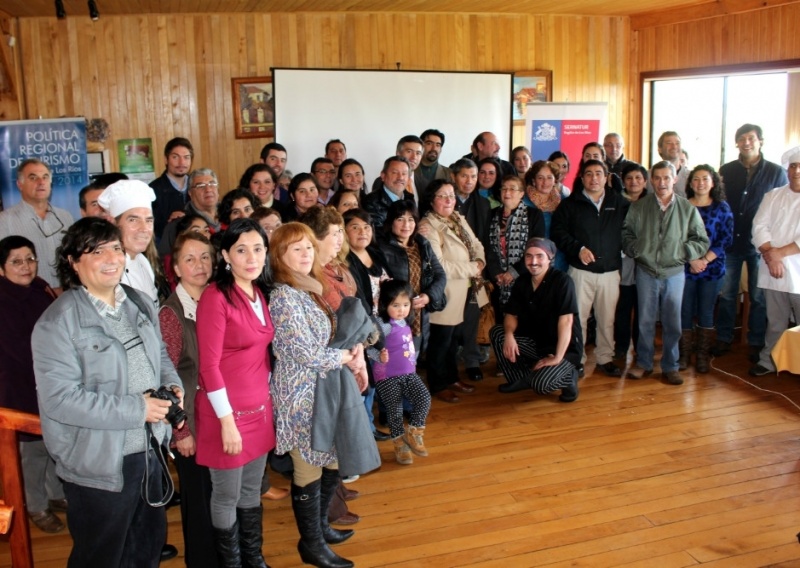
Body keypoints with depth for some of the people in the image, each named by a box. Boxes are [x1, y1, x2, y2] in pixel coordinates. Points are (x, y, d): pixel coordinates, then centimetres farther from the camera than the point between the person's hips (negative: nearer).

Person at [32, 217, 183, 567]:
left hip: (148, 450, 7)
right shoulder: (58, 322, -18)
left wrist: (172, 385, -3)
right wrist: (136, 408, -25)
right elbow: (59, 398, -25)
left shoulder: (139, 304, 5)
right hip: (98, 464, -7)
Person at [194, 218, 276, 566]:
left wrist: (266, 399, 11)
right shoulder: (215, 297, -16)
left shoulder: (261, 293, 6)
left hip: (259, 407, 7)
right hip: (227, 411, -7)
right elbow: (209, 366, -17)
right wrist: (227, 421, -17)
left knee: (252, 488, 20)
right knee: (227, 494, 9)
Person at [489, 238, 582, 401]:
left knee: (540, 384, -29)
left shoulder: (562, 281, -20)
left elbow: (566, 321, -25)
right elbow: (511, 314, 4)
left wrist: (557, 358, -27)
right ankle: (520, 378, 5)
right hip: (535, 342, 7)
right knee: (497, 332, -8)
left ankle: (568, 376, 4)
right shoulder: (522, 283, 1)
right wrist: (509, 334, -19)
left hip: (565, 348, -6)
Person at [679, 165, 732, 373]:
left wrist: (705, 260, -12)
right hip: (685, 267, 0)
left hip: (712, 268, 0)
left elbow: (726, 239, -2)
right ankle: (684, 355, 12)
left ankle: (702, 356, 15)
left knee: (706, 313, 6)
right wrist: (692, 260, -13)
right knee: (685, 312, 2)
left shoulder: (721, 207, 4)